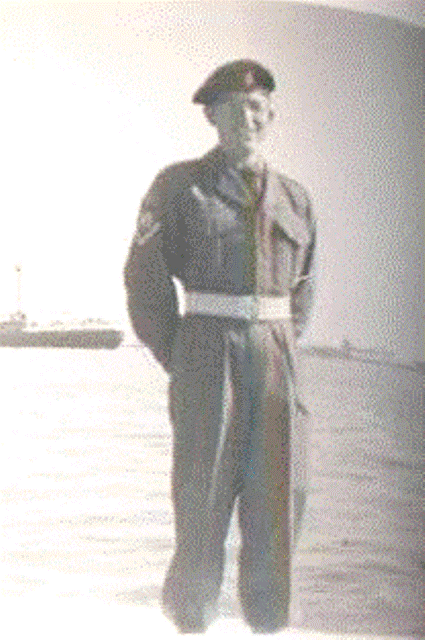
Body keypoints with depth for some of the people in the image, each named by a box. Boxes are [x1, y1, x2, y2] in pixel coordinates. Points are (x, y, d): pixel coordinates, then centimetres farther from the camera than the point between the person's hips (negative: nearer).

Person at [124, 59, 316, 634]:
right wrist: (178, 359, 0)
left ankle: (270, 622, 15)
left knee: (274, 499, 5)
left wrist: (279, 351, 13)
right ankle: (191, 620, 9)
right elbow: (145, 277, 0)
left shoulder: (293, 198, 12)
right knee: (203, 495, -2)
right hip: (207, 355, -4)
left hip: (275, 361, 4)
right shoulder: (179, 186, 0)